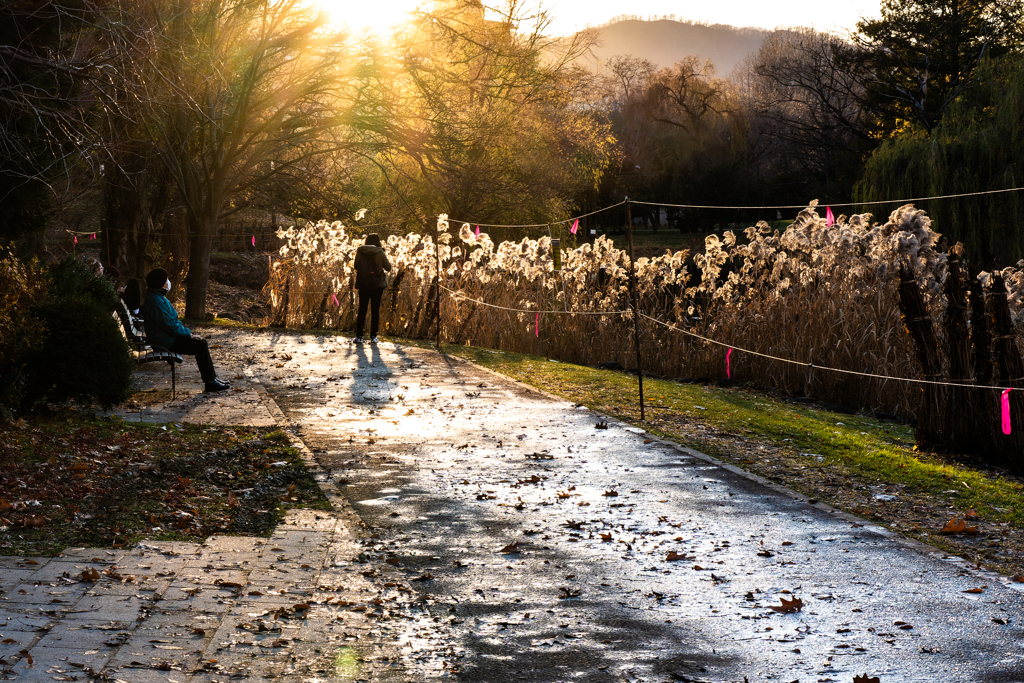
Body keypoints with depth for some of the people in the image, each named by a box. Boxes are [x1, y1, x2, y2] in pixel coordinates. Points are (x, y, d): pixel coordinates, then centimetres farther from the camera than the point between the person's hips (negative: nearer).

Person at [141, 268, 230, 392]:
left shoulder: (159, 297, 17)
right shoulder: (155, 300, -18)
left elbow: (173, 321, 21)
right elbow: (168, 324, -23)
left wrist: (188, 332, 8)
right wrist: (188, 334, -14)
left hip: (167, 336, 11)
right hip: (163, 340, -11)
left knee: (202, 343, 6)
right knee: (200, 345, -15)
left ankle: (212, 377, 7)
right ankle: (210, 383, -11)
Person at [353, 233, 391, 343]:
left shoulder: (360, 252, -2)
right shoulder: (380, 253, -5)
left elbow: (356, 266, 8)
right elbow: (388, 267, 3)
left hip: (363, 285, 1)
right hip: (378, 285, -1)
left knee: (362, 310, 6)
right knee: (375, 311, 5)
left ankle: (359, 336, 2)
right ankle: (373, 336, 3)